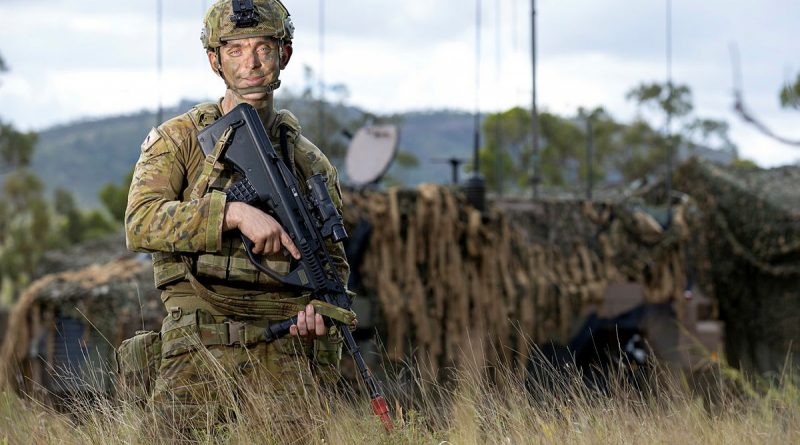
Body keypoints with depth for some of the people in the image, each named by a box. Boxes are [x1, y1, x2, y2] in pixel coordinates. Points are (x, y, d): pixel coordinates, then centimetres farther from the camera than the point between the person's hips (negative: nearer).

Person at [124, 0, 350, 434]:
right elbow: (140, 223, -10)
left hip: (287, 348, 3)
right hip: (202, 352, -2)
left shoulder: (309, 162, 15)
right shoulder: (177, 140, 6)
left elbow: (333, 258, 22)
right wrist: (234, 213, -19)